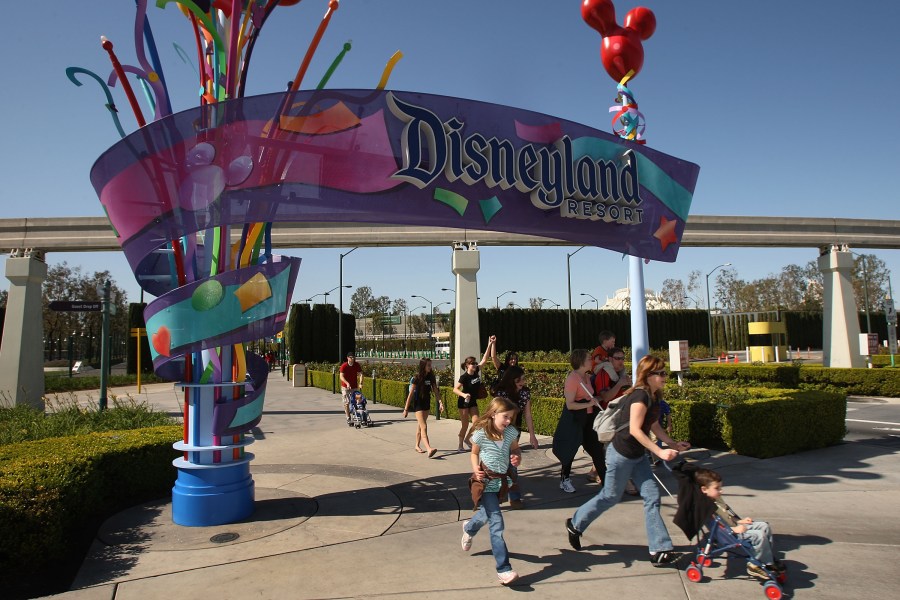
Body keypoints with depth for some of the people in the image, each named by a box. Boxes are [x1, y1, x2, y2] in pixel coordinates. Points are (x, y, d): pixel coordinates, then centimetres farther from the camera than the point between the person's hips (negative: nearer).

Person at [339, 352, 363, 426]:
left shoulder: (357, 365, -3)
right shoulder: (344, 366, -14)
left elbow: (360, 374, -5)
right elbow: (341, 376, -20)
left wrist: (361, 382, -21)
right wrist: (347, 383, -35)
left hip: (355, 387, 3)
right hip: (345, 387, -3)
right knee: (347, 403, -5)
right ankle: (348, 419, 0)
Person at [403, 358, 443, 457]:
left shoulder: (431, 377, 2)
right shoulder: (417, 378, -14)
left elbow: (436, 391, 5)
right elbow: (411, 393, -11)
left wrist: (440, 402, -9)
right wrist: (406, 409, -11)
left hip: (427, 404, 6)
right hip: (418, 404, -6)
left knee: (420, 426, 16)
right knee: (424, 427, -15)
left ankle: (417, 446, 29)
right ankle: (429, 449, -26)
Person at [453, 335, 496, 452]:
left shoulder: (476, 372, -3)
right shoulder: (464, 377, -19)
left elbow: (484, 360, -4)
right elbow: (455, 389, -19)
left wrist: (490, 345, -10)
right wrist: (464, 395, -37)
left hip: (473, 402, 6)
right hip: (464, 402, -6)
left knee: (476, 423, -2)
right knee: (465, 425, 0)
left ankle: (467, 439, 22)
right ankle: (460, 446, 15)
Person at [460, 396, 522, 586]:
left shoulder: (511, 432, -6)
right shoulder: (481, 434, -16)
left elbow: (516, 449, 11)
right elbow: (474, 453, 0)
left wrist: (517, 458, -12)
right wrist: (475, 469, -17)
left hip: (501, 481, 6)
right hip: (486, 482, -5)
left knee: (487, 515, 26)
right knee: (496, 523, -11)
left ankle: (468, 528, 60)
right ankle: (503, 570, -7)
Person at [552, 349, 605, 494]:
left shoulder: (587, 377, 8)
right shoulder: (572, 378, -18)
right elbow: (570, 404, -22)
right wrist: (589, 404, -27)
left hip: (588, 418, 8)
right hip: (574, 419, -8)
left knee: (597, 448, 7)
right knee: (570, 450, 4)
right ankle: (564, 480, 19)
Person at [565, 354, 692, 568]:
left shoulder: (654, 397, 5)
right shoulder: (640, 396, -24)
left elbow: (655, 427, 13)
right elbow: (635, 430, -29)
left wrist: (673, 444, 4)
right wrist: (659, 451, -29)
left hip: (638, 456, 9)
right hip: (621, 454, -9)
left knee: (652, 496, 3)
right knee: (611, 496, 7)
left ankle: (659, 550, 9)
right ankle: (575, 524, 28)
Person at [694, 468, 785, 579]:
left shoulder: (718, 499, 13)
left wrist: (740, 521, 15)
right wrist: (735, 529, -29)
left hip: (735, 527, 11)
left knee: (764, 526, 9)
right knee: (759, 535, -22)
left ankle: (771, 558, 16)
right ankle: (755, 565, -8)